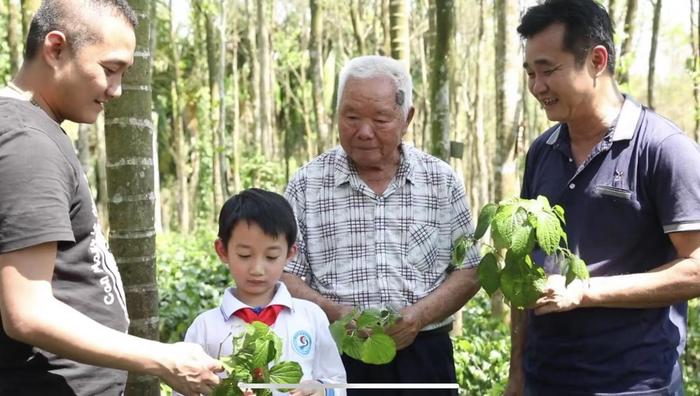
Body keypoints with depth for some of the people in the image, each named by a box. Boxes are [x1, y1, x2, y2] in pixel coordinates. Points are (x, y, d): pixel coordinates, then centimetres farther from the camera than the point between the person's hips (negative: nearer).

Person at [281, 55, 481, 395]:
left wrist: (420, 314, -12)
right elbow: (284, 275, -1)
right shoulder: (307, 184, 0)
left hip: (423, 356, 1)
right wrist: (336, 313, -17)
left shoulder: (442, 181, 2)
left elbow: (468, 270, 4)